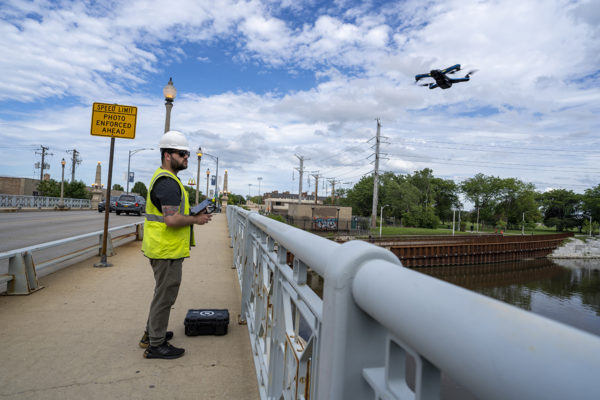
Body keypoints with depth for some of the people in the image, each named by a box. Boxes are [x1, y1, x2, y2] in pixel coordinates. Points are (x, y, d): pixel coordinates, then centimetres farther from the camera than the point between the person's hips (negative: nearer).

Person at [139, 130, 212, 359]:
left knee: (163, 293, 23)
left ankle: (152, 334, 37)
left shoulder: (164, 178, 16)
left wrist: (192, 213, 12)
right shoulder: (168, 182, -19)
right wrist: (196, 219, -13)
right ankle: (156, 345, 15)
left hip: (163, 248, 11)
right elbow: (172, 220, -28)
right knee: (165, 295, 1)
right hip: (167, 250, -11)